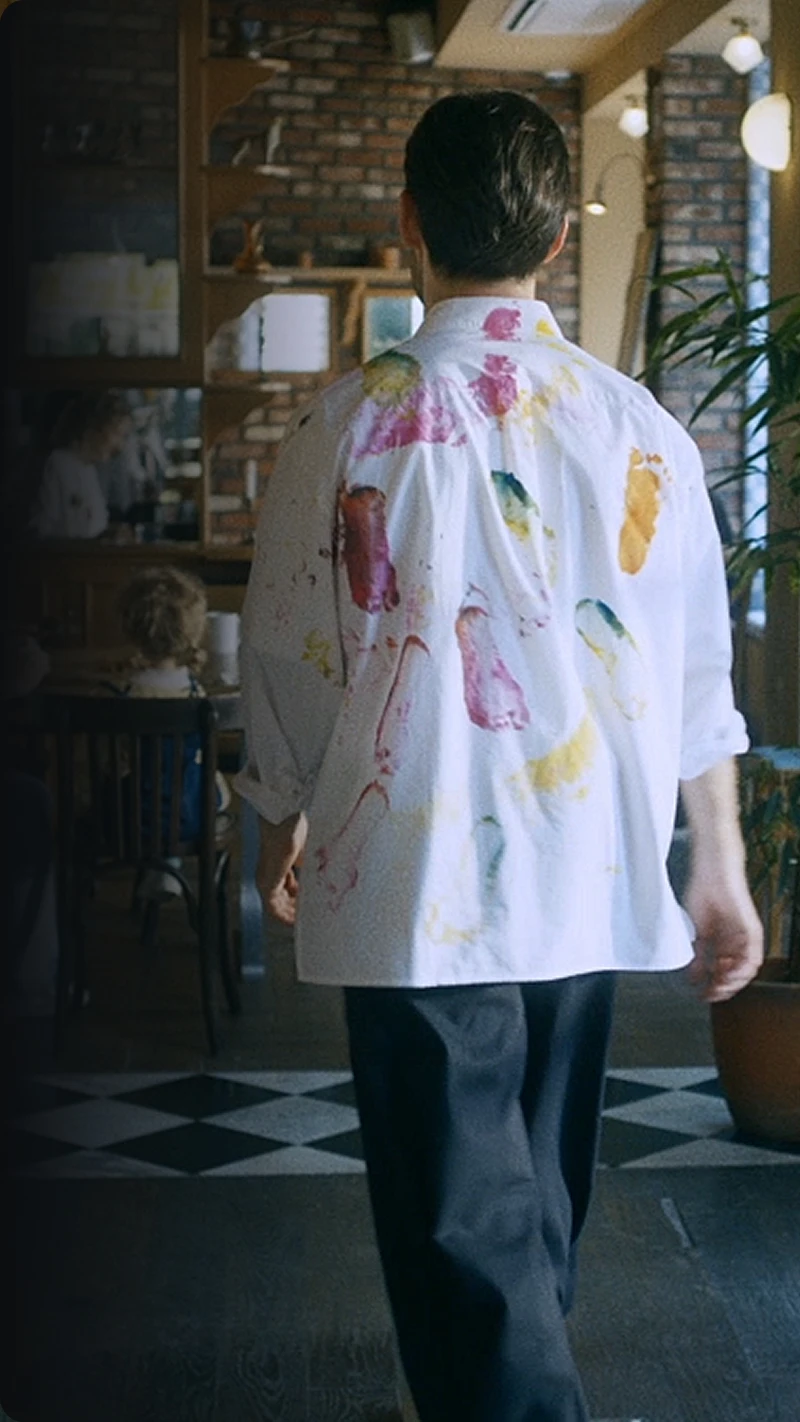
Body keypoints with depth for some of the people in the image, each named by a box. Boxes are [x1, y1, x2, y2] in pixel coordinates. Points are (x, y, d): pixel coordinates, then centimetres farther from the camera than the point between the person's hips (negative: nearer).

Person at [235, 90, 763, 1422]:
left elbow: (288, 661, -1)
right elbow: (697, 676, 2)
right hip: (591, 877, 4)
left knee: (464, 1225, 2)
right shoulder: (640, 426, -1)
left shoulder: (349, 423, -8)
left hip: (418, 882, -4)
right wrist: (722, 871, 11)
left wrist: (282, 832, 16)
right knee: (539, 1196, 22)